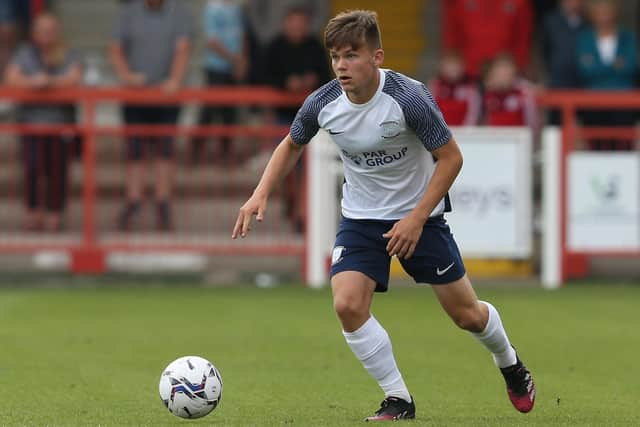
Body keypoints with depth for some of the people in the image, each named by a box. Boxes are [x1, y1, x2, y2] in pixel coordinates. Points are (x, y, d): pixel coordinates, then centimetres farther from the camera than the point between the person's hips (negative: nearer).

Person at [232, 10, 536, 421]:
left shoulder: (409, 98, -26)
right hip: (360, 218, 3)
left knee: (465, 312, 6)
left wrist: (416, 219, -21)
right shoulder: (322, 104, -14)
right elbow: (292, 146, 7)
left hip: (419, 216, -3)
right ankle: (399, 400, -3)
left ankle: (510, 363, 40)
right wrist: (261, 195, -6)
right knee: (348, 305, -19)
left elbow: (451, 157, -17)